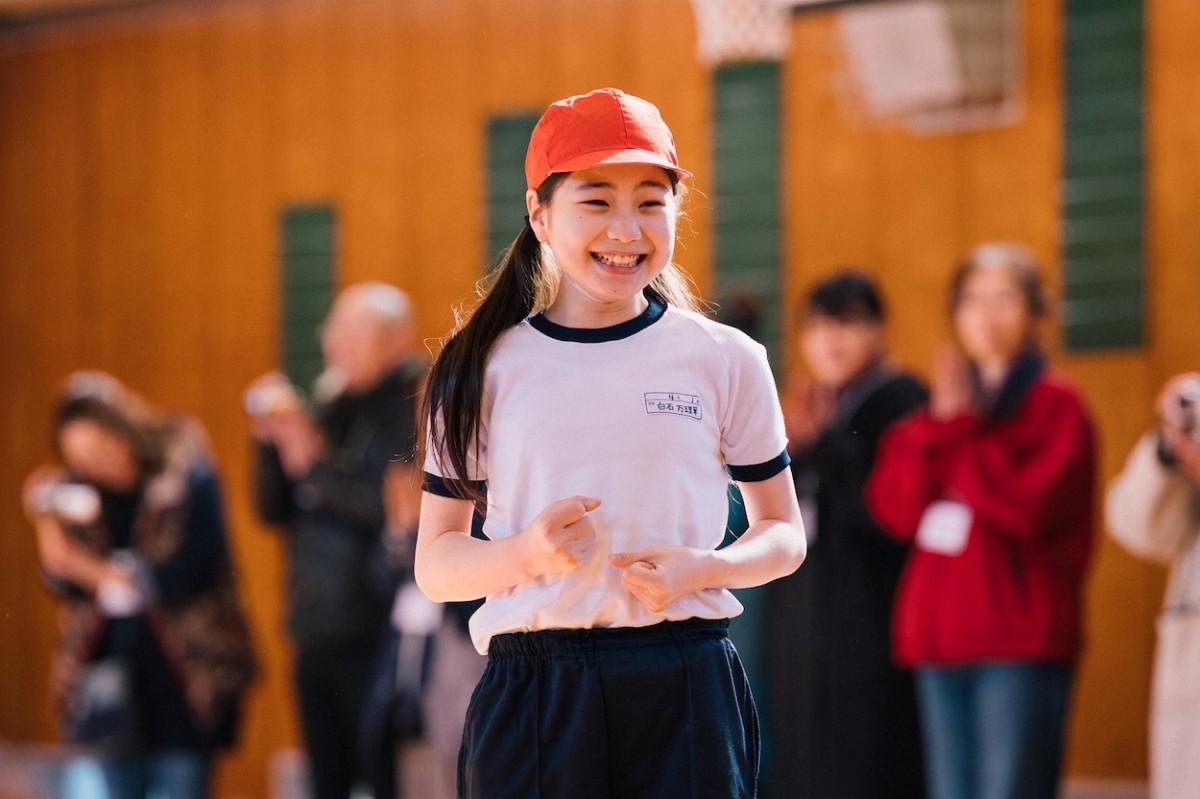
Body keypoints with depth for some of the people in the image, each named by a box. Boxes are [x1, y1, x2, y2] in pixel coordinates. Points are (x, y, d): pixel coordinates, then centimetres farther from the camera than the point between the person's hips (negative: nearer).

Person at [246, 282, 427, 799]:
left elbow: (400, 506, -18)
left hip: (374, 635, -8)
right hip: (319, 634, 8)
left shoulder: (412, 406, -5)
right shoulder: (333, 407, 16)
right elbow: (274, 510, 18)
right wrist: (272, 439, 3)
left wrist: (316, 464, -12)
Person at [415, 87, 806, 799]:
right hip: (533, 693, 0)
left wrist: (700, 569, -8)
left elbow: (783, 534, 13)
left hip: (687, 688, 0)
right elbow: (435, 564, 8)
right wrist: (528, 553, -13)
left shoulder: (724, 361, 7)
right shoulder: (487, 368, 7)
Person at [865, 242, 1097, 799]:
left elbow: (1031, 502, -15)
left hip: (1020, 643, -6)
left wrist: (961, 433, -6)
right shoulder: (942, 400, 17)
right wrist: (942, 425, -7)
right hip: (940, 637, 6)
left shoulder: (1056, 406, 2)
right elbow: (894, 508, 5)